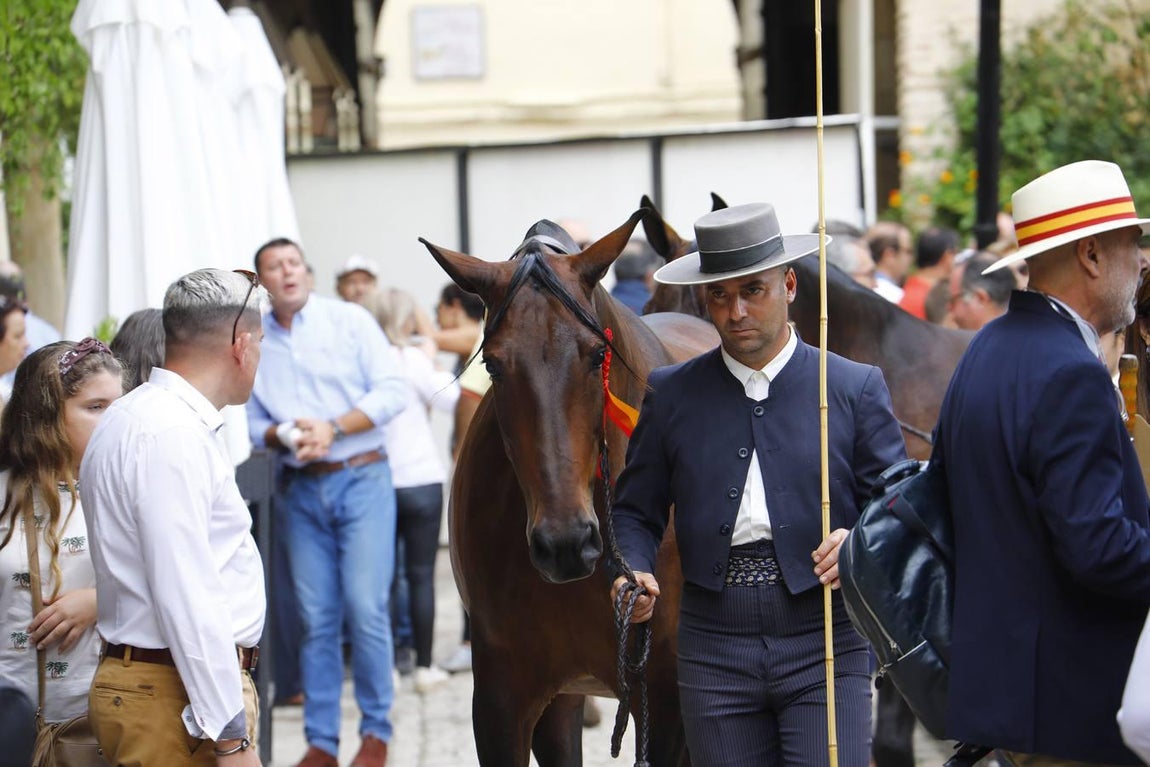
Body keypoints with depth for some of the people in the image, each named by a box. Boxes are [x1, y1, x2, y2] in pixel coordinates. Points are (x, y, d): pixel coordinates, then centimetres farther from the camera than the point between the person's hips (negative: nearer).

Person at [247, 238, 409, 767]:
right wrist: (281, 436, -11)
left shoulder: (349, 320, 1)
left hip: (360, 478, -3)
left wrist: (332, 428, -13)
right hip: (301, 489, 3)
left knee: (365, 608, -9)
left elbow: (394, 390, -6)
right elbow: (249, 420, 10)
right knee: (316, 617, 2)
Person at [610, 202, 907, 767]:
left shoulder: (856, 388, 4)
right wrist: (632, 575, -10)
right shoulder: (671, 395, 9)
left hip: (825, 647, -2)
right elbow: (636, 510, 11)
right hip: (714, 651, 2)